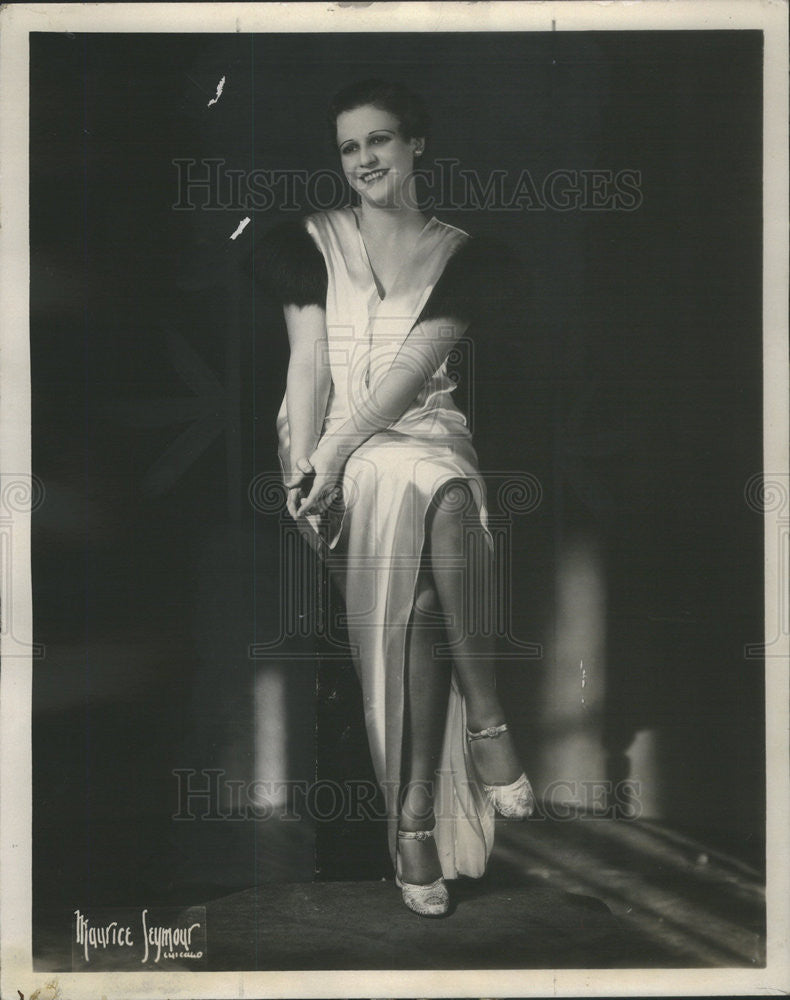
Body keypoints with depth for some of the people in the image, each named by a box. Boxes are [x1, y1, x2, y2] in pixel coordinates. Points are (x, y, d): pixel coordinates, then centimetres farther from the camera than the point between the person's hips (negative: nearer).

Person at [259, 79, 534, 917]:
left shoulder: (463, 255, 9)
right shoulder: (306, 242, 12)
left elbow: (414, 367, -4)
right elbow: (309, 362, 1)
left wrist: (335, 457, -16)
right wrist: (303, 466, -14)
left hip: (424, 432, 1)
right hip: (329, 446, -1)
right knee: (434, 498, -33)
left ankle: (416, 816, -28)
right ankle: (487, 720, -23)